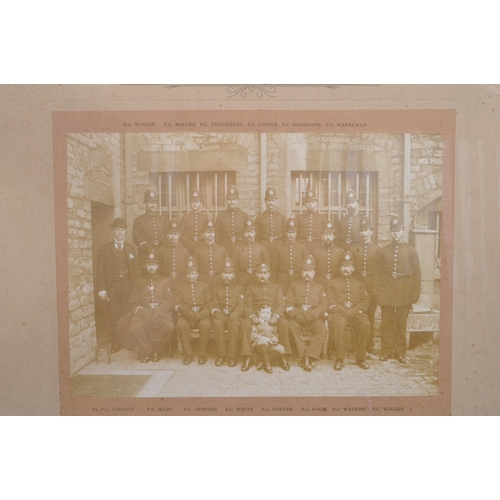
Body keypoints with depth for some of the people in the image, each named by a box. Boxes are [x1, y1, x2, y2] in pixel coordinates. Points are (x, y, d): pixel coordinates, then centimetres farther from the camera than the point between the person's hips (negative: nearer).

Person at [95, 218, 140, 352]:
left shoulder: (130, 248, 12)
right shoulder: (105, 248, 5)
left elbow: (135, 269, 9)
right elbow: (100, 269, 0)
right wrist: (101, 289, -8)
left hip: (127, 286, 2)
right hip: (112, 287, -1)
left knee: (126, 315, 0)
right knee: (114, 316, -3)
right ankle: (115, 342, 8)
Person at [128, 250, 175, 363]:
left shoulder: (164, 281, 14)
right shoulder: (139, 282, 16)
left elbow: (169, 301, 4)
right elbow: (135, 302, 9)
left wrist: (156, 313, -12)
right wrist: (144, 313, -10)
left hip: (161, 312, -1)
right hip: (144, 313, 1)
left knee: (169, 328, -31)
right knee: (134, 328, -30)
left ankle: (157, 352, -6)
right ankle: (147, 351, -7)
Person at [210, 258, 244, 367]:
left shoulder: (238, 289, 16)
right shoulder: (215, 289, 20)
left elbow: (240, 306, 2)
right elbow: (214, 305, 7)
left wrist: (233, 315, -19)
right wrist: (217, 312, -18)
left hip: (234, 317, -1)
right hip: (221, 317, 1)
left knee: (234, 324, -36)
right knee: (217, 323, -34)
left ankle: (232, 356, -28)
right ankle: (221, 355, -26)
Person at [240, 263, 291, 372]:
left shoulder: (276, 287, 21)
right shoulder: (250, 289, 20)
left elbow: (281, 304, 6)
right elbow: (248, 306, 7)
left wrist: (275, 315, -16)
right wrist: (252, 316, -17)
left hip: (273, 315, 0)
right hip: (255, 315, 0)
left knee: (284, 323, -33)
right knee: (245, 323, -33)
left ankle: (283, 357, -21)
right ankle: (247, 358, -27)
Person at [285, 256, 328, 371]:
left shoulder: (319, 287, 19)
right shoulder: (294, 286, 19)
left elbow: (323, 305, 5)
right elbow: (288, 303, 6)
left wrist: (311, 315, -14)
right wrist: (296, 315, -14)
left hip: (314, 317, 1)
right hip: (297, 316, 0)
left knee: (322, 329, -31)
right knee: (293, 326, -34)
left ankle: (309, 357, -27)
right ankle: (304, 358, -29)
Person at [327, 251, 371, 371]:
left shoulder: (359, 284, 22)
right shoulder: (333, 283, 15)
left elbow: (366, 302, 11)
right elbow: (330, 303, 2)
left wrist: (355, 310, -9)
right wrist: (343, 311, -14)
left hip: (356, 314, 2)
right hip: (338, 313, -2)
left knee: (365, 324, -31)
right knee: (339, 324, -37)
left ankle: (361, 358, -13)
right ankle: (339, 359, -23)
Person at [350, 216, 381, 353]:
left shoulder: (377, 249, 6)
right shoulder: (353, 248, 8)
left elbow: (378, 271, 3)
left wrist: (375, 289, -5)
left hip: (371, 286, 0)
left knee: (370, 317, 4)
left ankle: (370, 347, 14)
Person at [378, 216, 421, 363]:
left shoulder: (411, 250, 4)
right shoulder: (384, 250, 7)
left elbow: (417, 274, 2)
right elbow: (379, 272, 6)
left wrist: (415, 294, -5)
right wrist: (377, 291, -2)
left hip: (404, 291, -1)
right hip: (386, 290, 1)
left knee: (401, 323, 6)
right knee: (387, 322, 5)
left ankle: (400, 352, 17)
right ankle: (387, 351, 15)